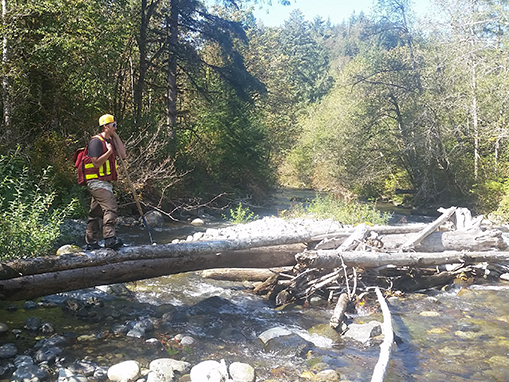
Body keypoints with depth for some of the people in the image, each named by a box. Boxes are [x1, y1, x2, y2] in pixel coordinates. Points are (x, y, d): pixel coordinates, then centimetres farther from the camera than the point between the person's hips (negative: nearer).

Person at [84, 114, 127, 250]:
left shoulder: (110, 141, 18)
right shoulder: (96, 141, -10)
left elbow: (123, 154, 7)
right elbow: (96, 163, -17)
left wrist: (116, 136, 8)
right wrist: (109, 152, -17)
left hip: (105, 182, 10)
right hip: (97, 182, -10)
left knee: (96, 212, 12)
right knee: (111, 207, -21)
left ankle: (91, 243, 17)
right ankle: (110, 238, -26)